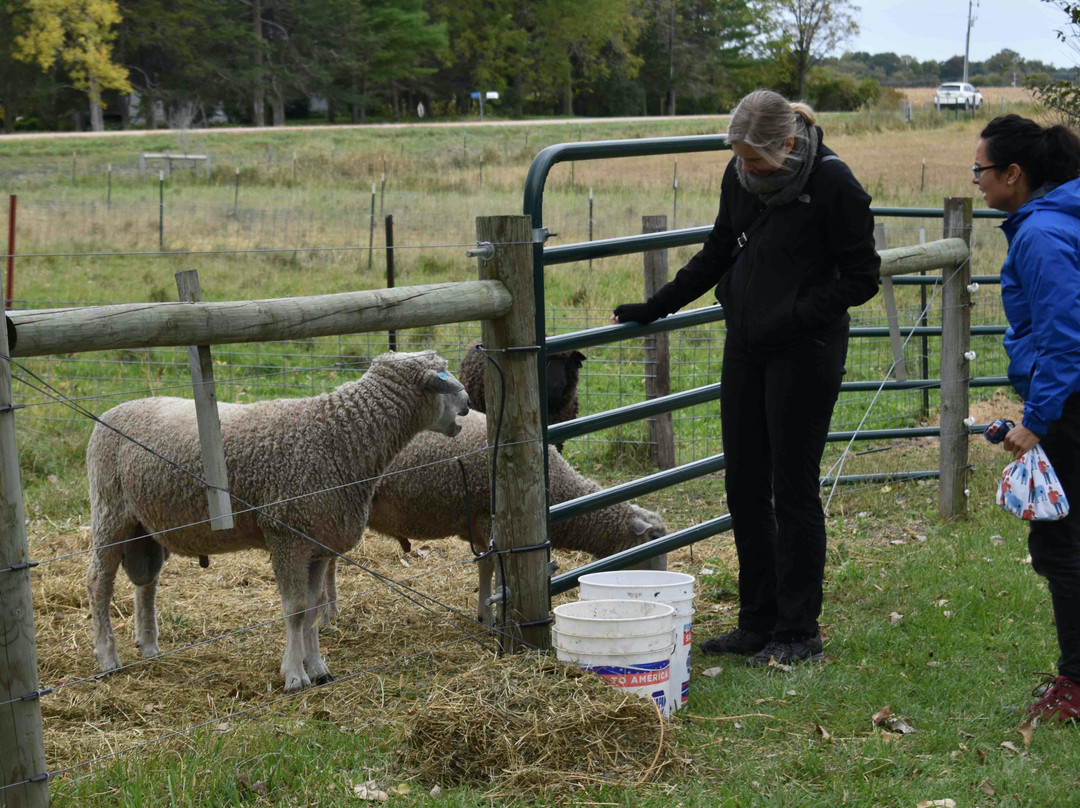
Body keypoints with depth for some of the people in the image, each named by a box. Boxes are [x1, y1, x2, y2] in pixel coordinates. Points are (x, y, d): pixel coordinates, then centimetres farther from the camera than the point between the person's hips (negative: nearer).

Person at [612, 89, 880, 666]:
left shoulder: (832, 184, -15)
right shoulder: (739, 178, 4)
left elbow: (861, 278, -10)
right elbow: (718, 253, 18)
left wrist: (794, 315, -19)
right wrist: (657, 306, 15)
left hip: (805, 352, -7)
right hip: (745, 347, 7)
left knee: (793, 489, -1)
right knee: (744, 486, 9)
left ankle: (799, 633, 10)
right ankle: (758, 622, 20)